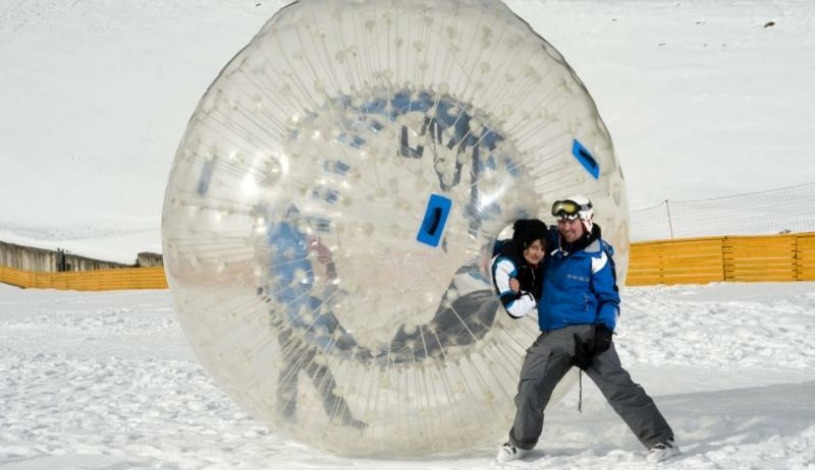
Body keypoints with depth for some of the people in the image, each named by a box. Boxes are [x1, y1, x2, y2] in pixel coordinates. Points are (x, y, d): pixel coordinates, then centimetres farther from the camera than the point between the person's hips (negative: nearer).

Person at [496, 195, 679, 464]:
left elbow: (609, 298, -3)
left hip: (587, 331, -5)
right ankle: (521, 442, 28)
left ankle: (660, 440, -10)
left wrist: (604, 329, -17)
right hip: (552, 335, 5)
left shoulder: (597, 255, -6)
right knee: (530, 388, 6)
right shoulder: (551, 245, 7)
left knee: (619, 388, -12)